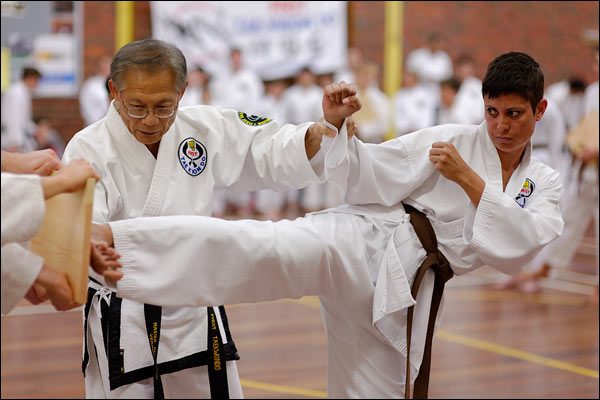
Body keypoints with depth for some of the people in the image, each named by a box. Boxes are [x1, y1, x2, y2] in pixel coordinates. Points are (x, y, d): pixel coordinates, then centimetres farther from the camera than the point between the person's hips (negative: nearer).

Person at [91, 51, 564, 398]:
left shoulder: (543, 185, 14)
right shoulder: (449, 140, 2)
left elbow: (519, 248, -2)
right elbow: (369, 175, -3)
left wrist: (469, 180, -11)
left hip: (403, 299, 5)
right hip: (364, 243, -5)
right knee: (270, 248, -32)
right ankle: (104, 237, -48)